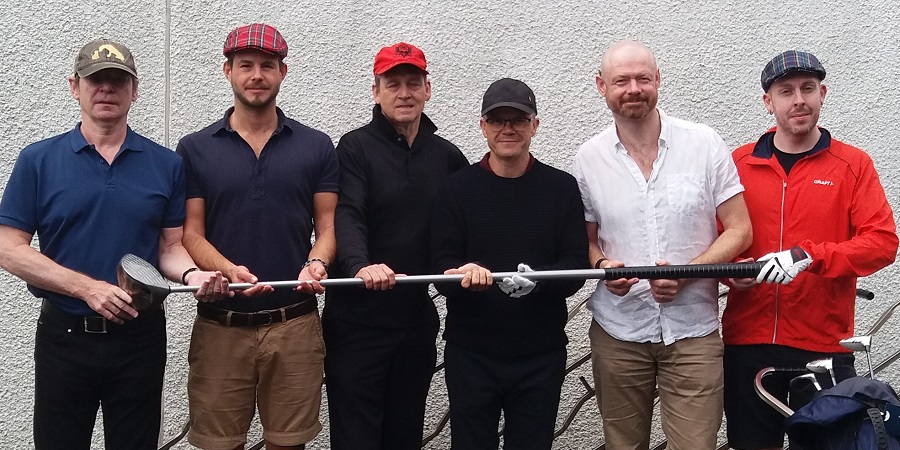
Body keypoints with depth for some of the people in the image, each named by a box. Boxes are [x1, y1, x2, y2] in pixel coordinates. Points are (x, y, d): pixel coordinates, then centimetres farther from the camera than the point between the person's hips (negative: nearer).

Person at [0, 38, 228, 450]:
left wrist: (192, 274, -18)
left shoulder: (166, 165, 3)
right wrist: (88, 287, -18)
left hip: (141, 337, 1)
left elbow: (170, 246, 5)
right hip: (64, 337, -1)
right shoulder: (38, 160, -2)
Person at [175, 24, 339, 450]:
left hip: (295, 323, 1)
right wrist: (228, 270, -18)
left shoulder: (316, 146, 6)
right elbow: (190, 234, 1)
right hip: (219, 325, 0)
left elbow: (328, 226, 6)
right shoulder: (194, 149, 4)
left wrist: (317, 263, -15)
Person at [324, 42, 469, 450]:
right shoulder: (356, 147, -5)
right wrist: (359, 266, -36)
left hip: (419, 320, 4)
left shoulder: (447, 156, 9)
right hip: (357, 320, -4)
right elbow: (346, 217, -19)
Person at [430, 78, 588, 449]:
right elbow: (440, 267, -4)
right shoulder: (458, 188, 1)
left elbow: (576, 268, -3)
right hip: (470, 353, 0)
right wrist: (462, 274, -27)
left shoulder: (562, 188, 2)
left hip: (541, 354, 0)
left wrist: (537, 278, -24)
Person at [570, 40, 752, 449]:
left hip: (692, 331, -1)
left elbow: (739, 231, -2)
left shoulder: (705, 144, -4)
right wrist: (601, 265, -12)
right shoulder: (589, 158, 1)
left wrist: (686, 273, -16)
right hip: (617, 333, 2)